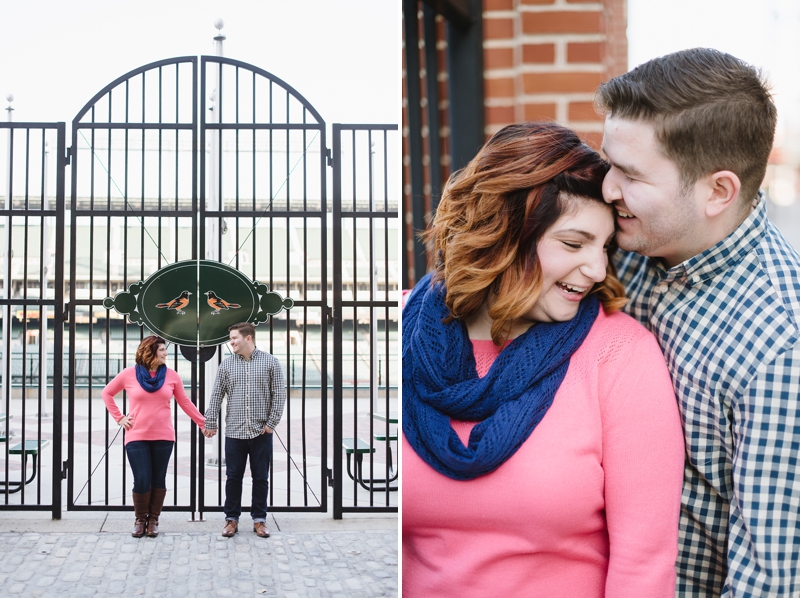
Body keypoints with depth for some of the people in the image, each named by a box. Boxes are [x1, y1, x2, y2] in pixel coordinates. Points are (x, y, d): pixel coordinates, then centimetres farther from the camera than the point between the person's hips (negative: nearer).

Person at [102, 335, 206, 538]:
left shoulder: (171, 375, 2)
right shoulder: (129, 374, -1)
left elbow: (185, 403, 9)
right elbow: (107, 393, 11)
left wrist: (203, 422, 7)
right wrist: (119, 418, 4)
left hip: (163, 437, 2)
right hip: (136, 437, -1)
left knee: (158, 480, 6)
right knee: (142, 481, -3)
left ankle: (153, 520, 20)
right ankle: (140, 519, 17)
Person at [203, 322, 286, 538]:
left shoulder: (270, 362, 0)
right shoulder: (227, 364, 5)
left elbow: (279, 394, 0)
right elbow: (216, 395, 6)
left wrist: (272, 423, -6)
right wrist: (210, 423, 2)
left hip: (261, 432, -1)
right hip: (234, 431, 1)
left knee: (261, 478, 6)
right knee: (233, 477, 6)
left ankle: (259, 519, 17)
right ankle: (232, 518, 17)